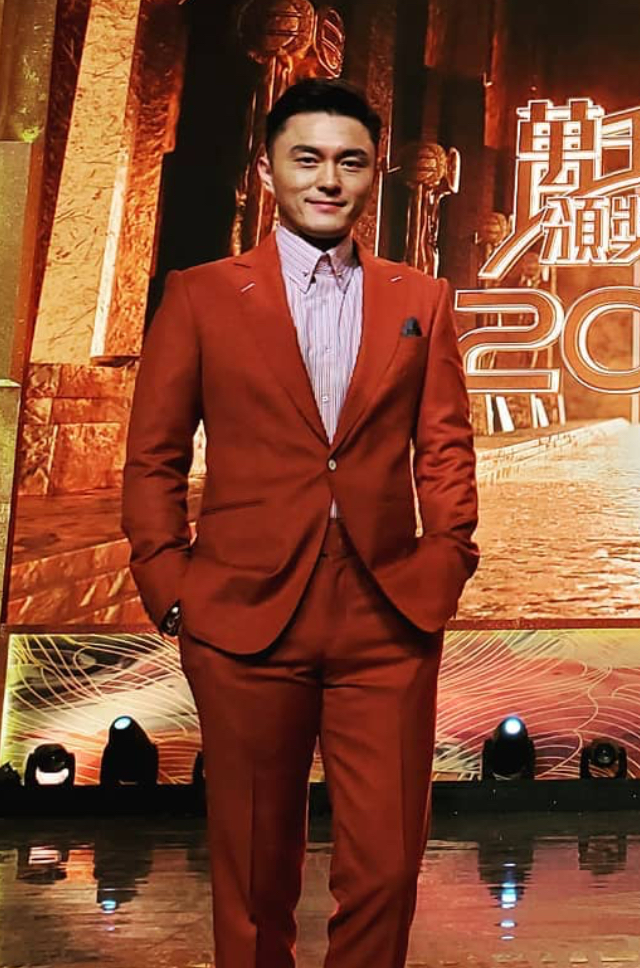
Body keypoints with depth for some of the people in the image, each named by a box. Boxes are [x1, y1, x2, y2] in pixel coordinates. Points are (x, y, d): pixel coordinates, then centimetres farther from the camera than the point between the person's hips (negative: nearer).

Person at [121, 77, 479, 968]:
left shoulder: (421, 301, 11)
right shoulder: (200, 296, 5)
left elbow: (446, 448, 10)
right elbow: (153, 459, 4)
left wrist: (444, 565, -3)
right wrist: (170, 587, -4)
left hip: (389, 620, 1)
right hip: (246, 615, -1)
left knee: (386, 869, 3)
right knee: (255, 869, 12)